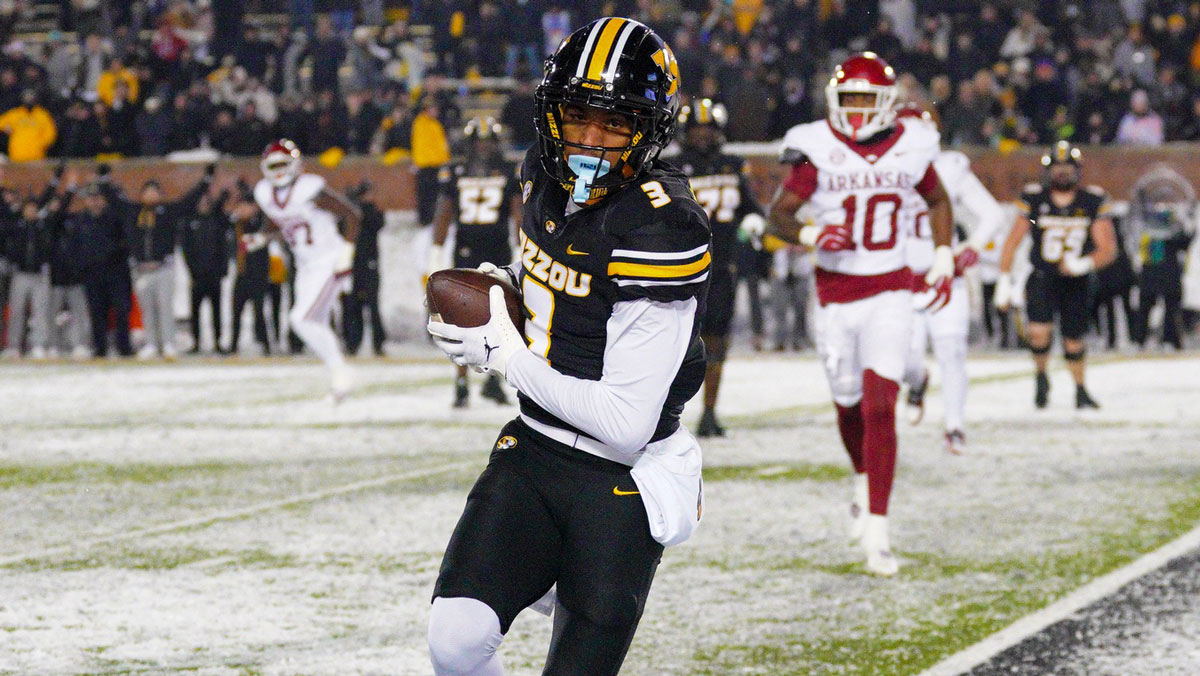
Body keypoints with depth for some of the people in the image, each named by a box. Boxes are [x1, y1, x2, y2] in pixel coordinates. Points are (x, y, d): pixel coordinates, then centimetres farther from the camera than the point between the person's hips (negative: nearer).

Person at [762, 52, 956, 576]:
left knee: (880, 406, -13)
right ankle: (864, 480, 46)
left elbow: (937, 202, 18)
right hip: (836, 292, 1)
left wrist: (942, 259, 7)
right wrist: (811, 235, -23)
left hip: (890, 293, 0)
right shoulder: (817, 150, -7)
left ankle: (877, 531, -15)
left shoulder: (909, 149, 0)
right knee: (849, 405, 14)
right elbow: (778, 214, -4)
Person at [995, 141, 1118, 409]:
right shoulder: (1034, 199, -6)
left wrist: (1085, 264, -27)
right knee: (1039, 331, -21)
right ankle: (1040, 376, 8)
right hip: (1042, 277, -1)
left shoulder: (1093, 202, -6)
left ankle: (1080, 390, 30)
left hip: (1075, 283, 1)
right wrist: (1004, 281, -1)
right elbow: (1012, 241, 2)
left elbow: (1108, 249, -8)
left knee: (1073, 340, 5)